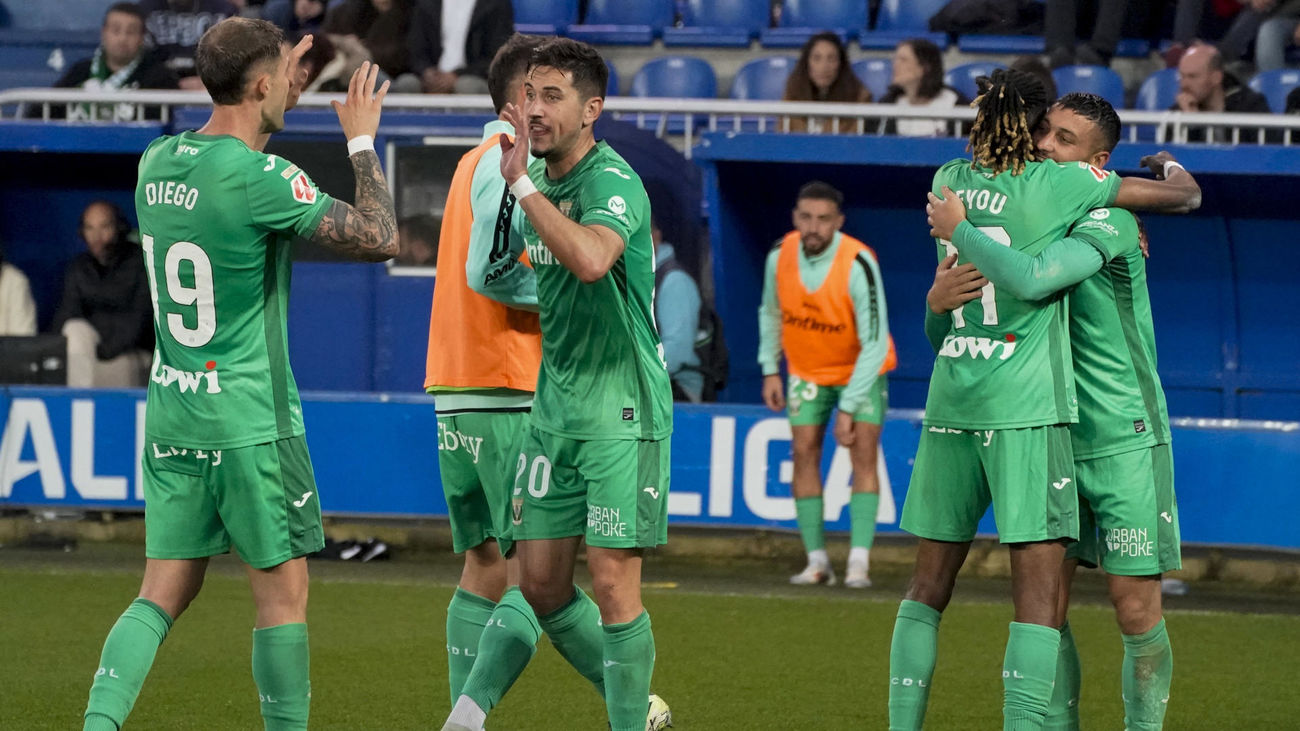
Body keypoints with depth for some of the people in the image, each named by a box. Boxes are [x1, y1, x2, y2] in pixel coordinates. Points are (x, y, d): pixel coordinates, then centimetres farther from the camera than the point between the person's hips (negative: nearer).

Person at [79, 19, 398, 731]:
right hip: (250, 423, -7)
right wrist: (362, 142, -2)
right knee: (282, 591, 3)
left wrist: (276, 94, 32)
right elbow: (378, 238, -15)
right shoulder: (261, 178, -17)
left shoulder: (156, 161, 5)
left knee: (163, 593, 7)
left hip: (170, 418, 7)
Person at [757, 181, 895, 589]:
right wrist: (770, 371, 3)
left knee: (863, 454, -14)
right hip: (806, 369, 4)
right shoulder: (781, 256, -14)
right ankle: (817, 562, -1)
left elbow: (874, 343, -27)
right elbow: (771, 312, 8)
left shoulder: (858, 264, -29)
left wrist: (849, 407, -28)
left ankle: (859, 562, -18)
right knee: (804, 454, -6)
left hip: (861, 369, -4)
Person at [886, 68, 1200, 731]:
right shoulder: (1055, 183, -5)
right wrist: (1168, 165, 25)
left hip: (950, 402, 5)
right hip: (1026, 406, -5)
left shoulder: (949, 181, 9)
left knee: (928, 586, 13)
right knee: (1038, 596, -6)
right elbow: (1185, 197, 2)